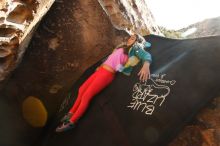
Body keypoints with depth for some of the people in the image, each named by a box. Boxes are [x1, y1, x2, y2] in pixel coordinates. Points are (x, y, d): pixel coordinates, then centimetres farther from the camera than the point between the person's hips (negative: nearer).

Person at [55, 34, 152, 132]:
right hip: (101, 70, 8)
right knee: (81, 90, 10)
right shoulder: (121, 47, 22)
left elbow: (147, 55, -17)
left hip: (108, 73, -8)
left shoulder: (135, 48, 0)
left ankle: (71, 122, -1)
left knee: (86, 95, -11)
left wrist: (146, 65, -37)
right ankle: (72, 113, 23)